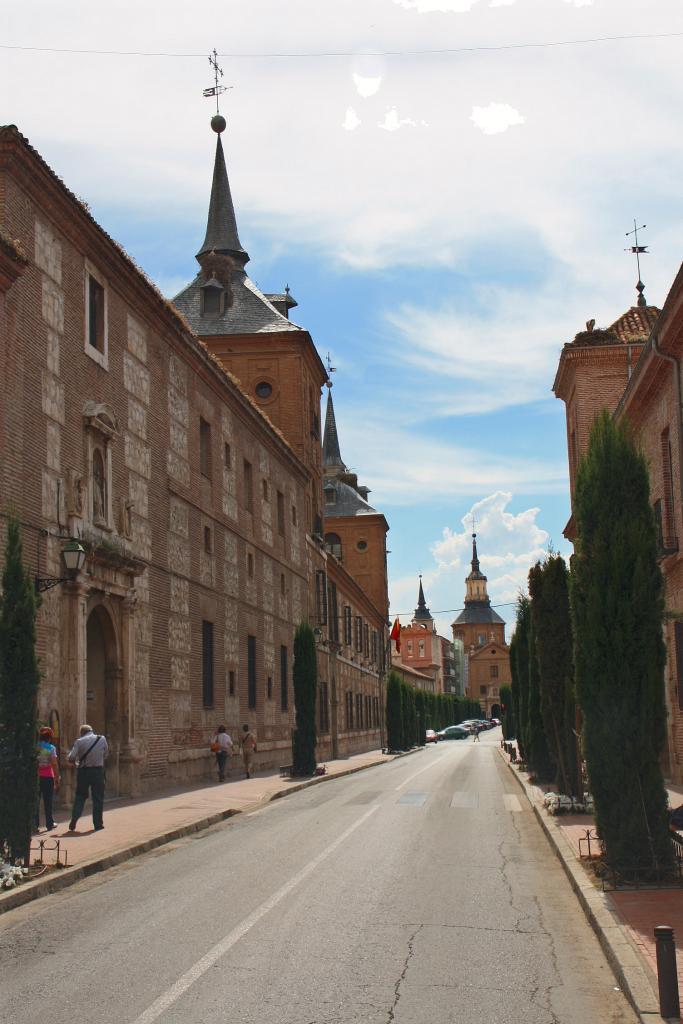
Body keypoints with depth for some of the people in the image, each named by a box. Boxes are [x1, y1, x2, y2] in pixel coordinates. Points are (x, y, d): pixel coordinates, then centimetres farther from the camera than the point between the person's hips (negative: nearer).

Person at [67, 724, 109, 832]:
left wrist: (76, 762, 11)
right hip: (98, 770, 0)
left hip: (83, 771, 0)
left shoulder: (79, 741, -6)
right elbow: (105, 755, 7)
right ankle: (98, 824, 10)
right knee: (98, 798, 8)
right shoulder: (102, 739, -1)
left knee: (80, 797, 11)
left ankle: (73, 822, 4)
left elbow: (71, 758, -10)